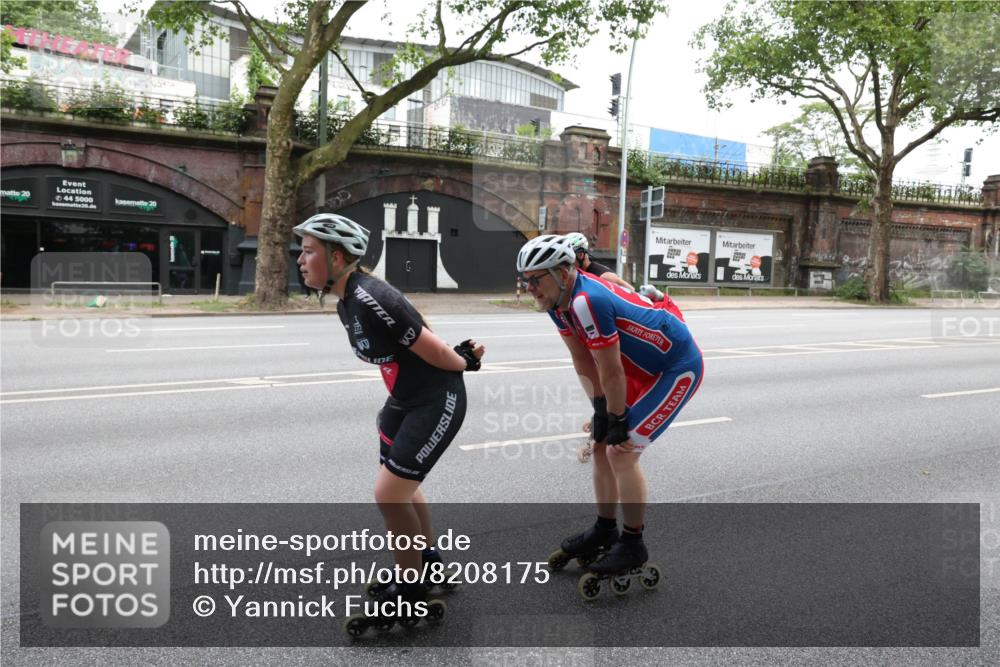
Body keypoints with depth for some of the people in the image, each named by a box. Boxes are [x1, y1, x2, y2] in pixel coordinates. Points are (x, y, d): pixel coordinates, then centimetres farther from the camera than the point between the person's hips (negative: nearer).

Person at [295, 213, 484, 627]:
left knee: (388, 493, -5)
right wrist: (460, 351, 3)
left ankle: (410, 587, 16)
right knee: (401, 487, 21)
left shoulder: (371, 299, -29)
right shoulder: (346, 303, 3)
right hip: (404, 399, 10)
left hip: (437, 401, -10)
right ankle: (427, 558, 44)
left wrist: (464, 363, -4)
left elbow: (432, 348, -21)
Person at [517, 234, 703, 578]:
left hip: (678, 369, -9)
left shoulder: (587, 301, -34)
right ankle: (605, 530, 26)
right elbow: (583, 362, 1)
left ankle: (633, 545, 6)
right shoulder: (558, 301, -6)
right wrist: (601, 412, 1)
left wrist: (617, 421, -15)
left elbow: (611, 373, -26)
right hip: (644, 369, 9)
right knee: (601, 445, 10)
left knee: (621, 452, -11)